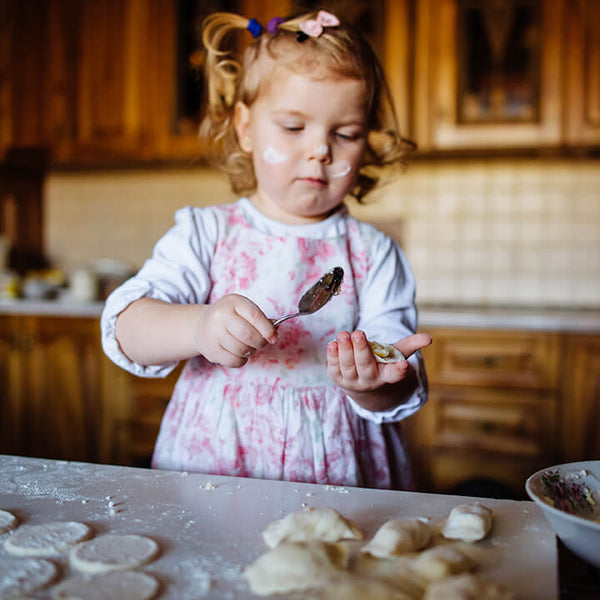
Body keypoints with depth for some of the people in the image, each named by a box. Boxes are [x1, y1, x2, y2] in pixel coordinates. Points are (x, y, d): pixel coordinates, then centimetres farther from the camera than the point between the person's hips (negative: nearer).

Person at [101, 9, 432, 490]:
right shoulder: (205, 233, 3)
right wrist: (199, 327, -28)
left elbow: (401, 392, -2)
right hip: (212, 464, -3)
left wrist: (371, 384, -24)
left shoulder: (373, 253, 3)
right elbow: (125, 328, -9)